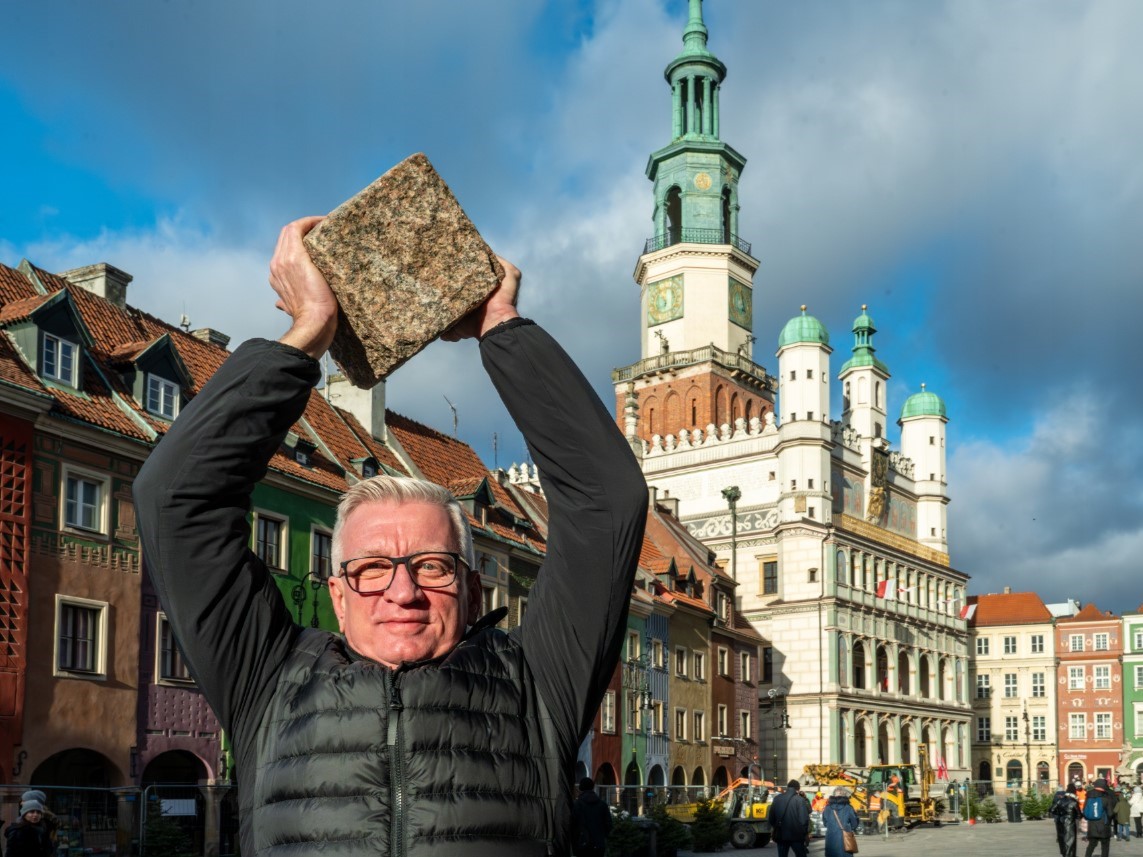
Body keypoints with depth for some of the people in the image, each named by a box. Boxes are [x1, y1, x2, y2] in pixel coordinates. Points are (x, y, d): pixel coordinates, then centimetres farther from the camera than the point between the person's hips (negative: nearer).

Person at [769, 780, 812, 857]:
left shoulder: (777, 798, 7)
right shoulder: (800, 799, -8)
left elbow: (771, 816, 10)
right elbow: (804, 818, -13)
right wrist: (806, 833, -1)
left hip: (780, 835, 4)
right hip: (796, 835, -4)